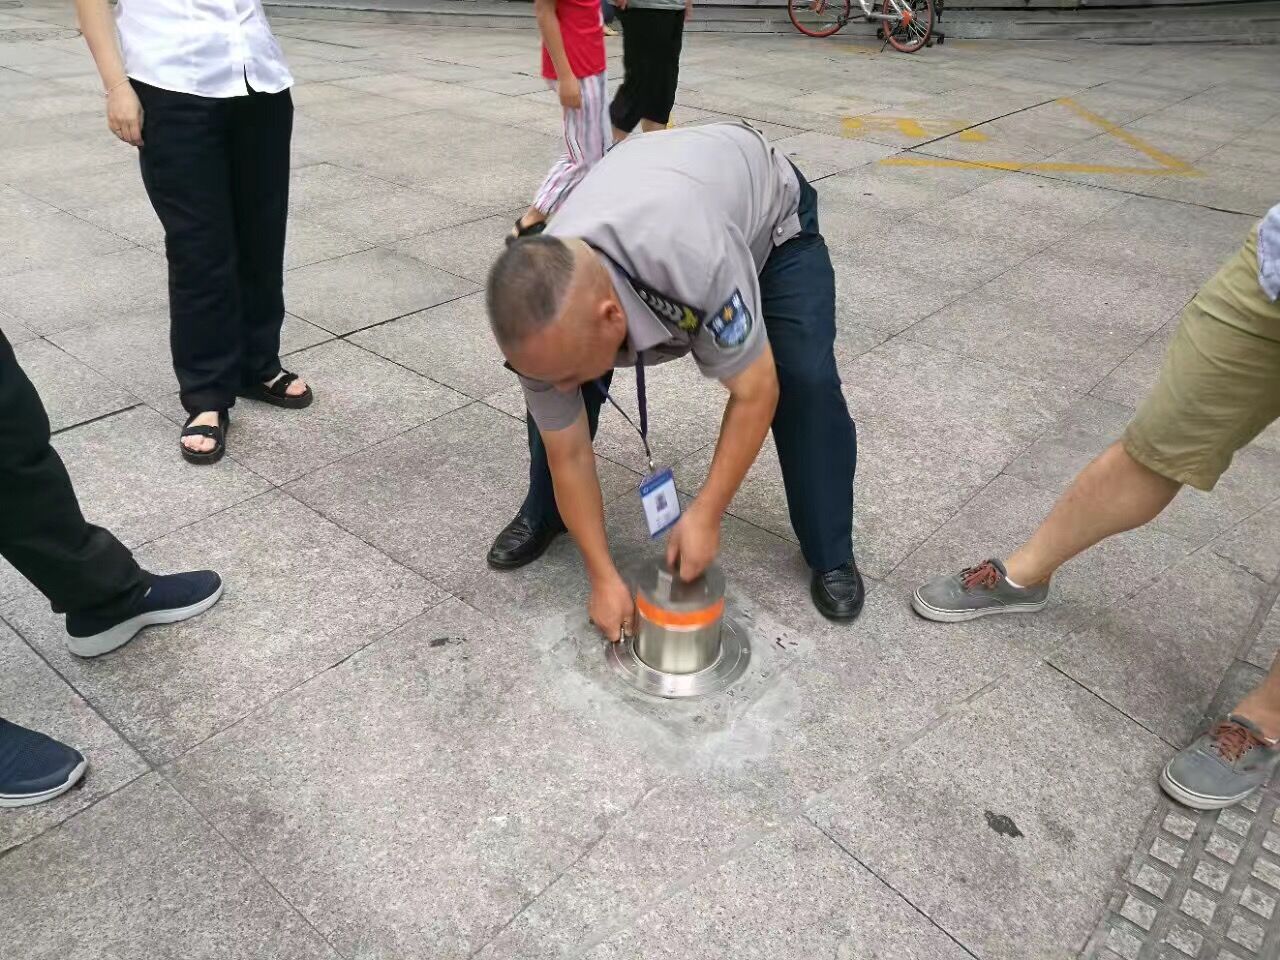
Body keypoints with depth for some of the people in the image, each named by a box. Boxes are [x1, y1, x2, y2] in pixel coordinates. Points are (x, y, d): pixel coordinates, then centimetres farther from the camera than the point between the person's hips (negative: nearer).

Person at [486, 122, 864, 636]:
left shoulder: (697, 261, -48)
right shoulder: (543, 313, -30)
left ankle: (830, 555, 2)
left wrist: (705, 516, -29)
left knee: (806, 379, -21)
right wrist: (603, 576, -15)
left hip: (767, 210, -3)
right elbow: (567, 454, -18)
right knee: (553, 364, -11)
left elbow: (755, 392, -33)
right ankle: (543, 516, 15)